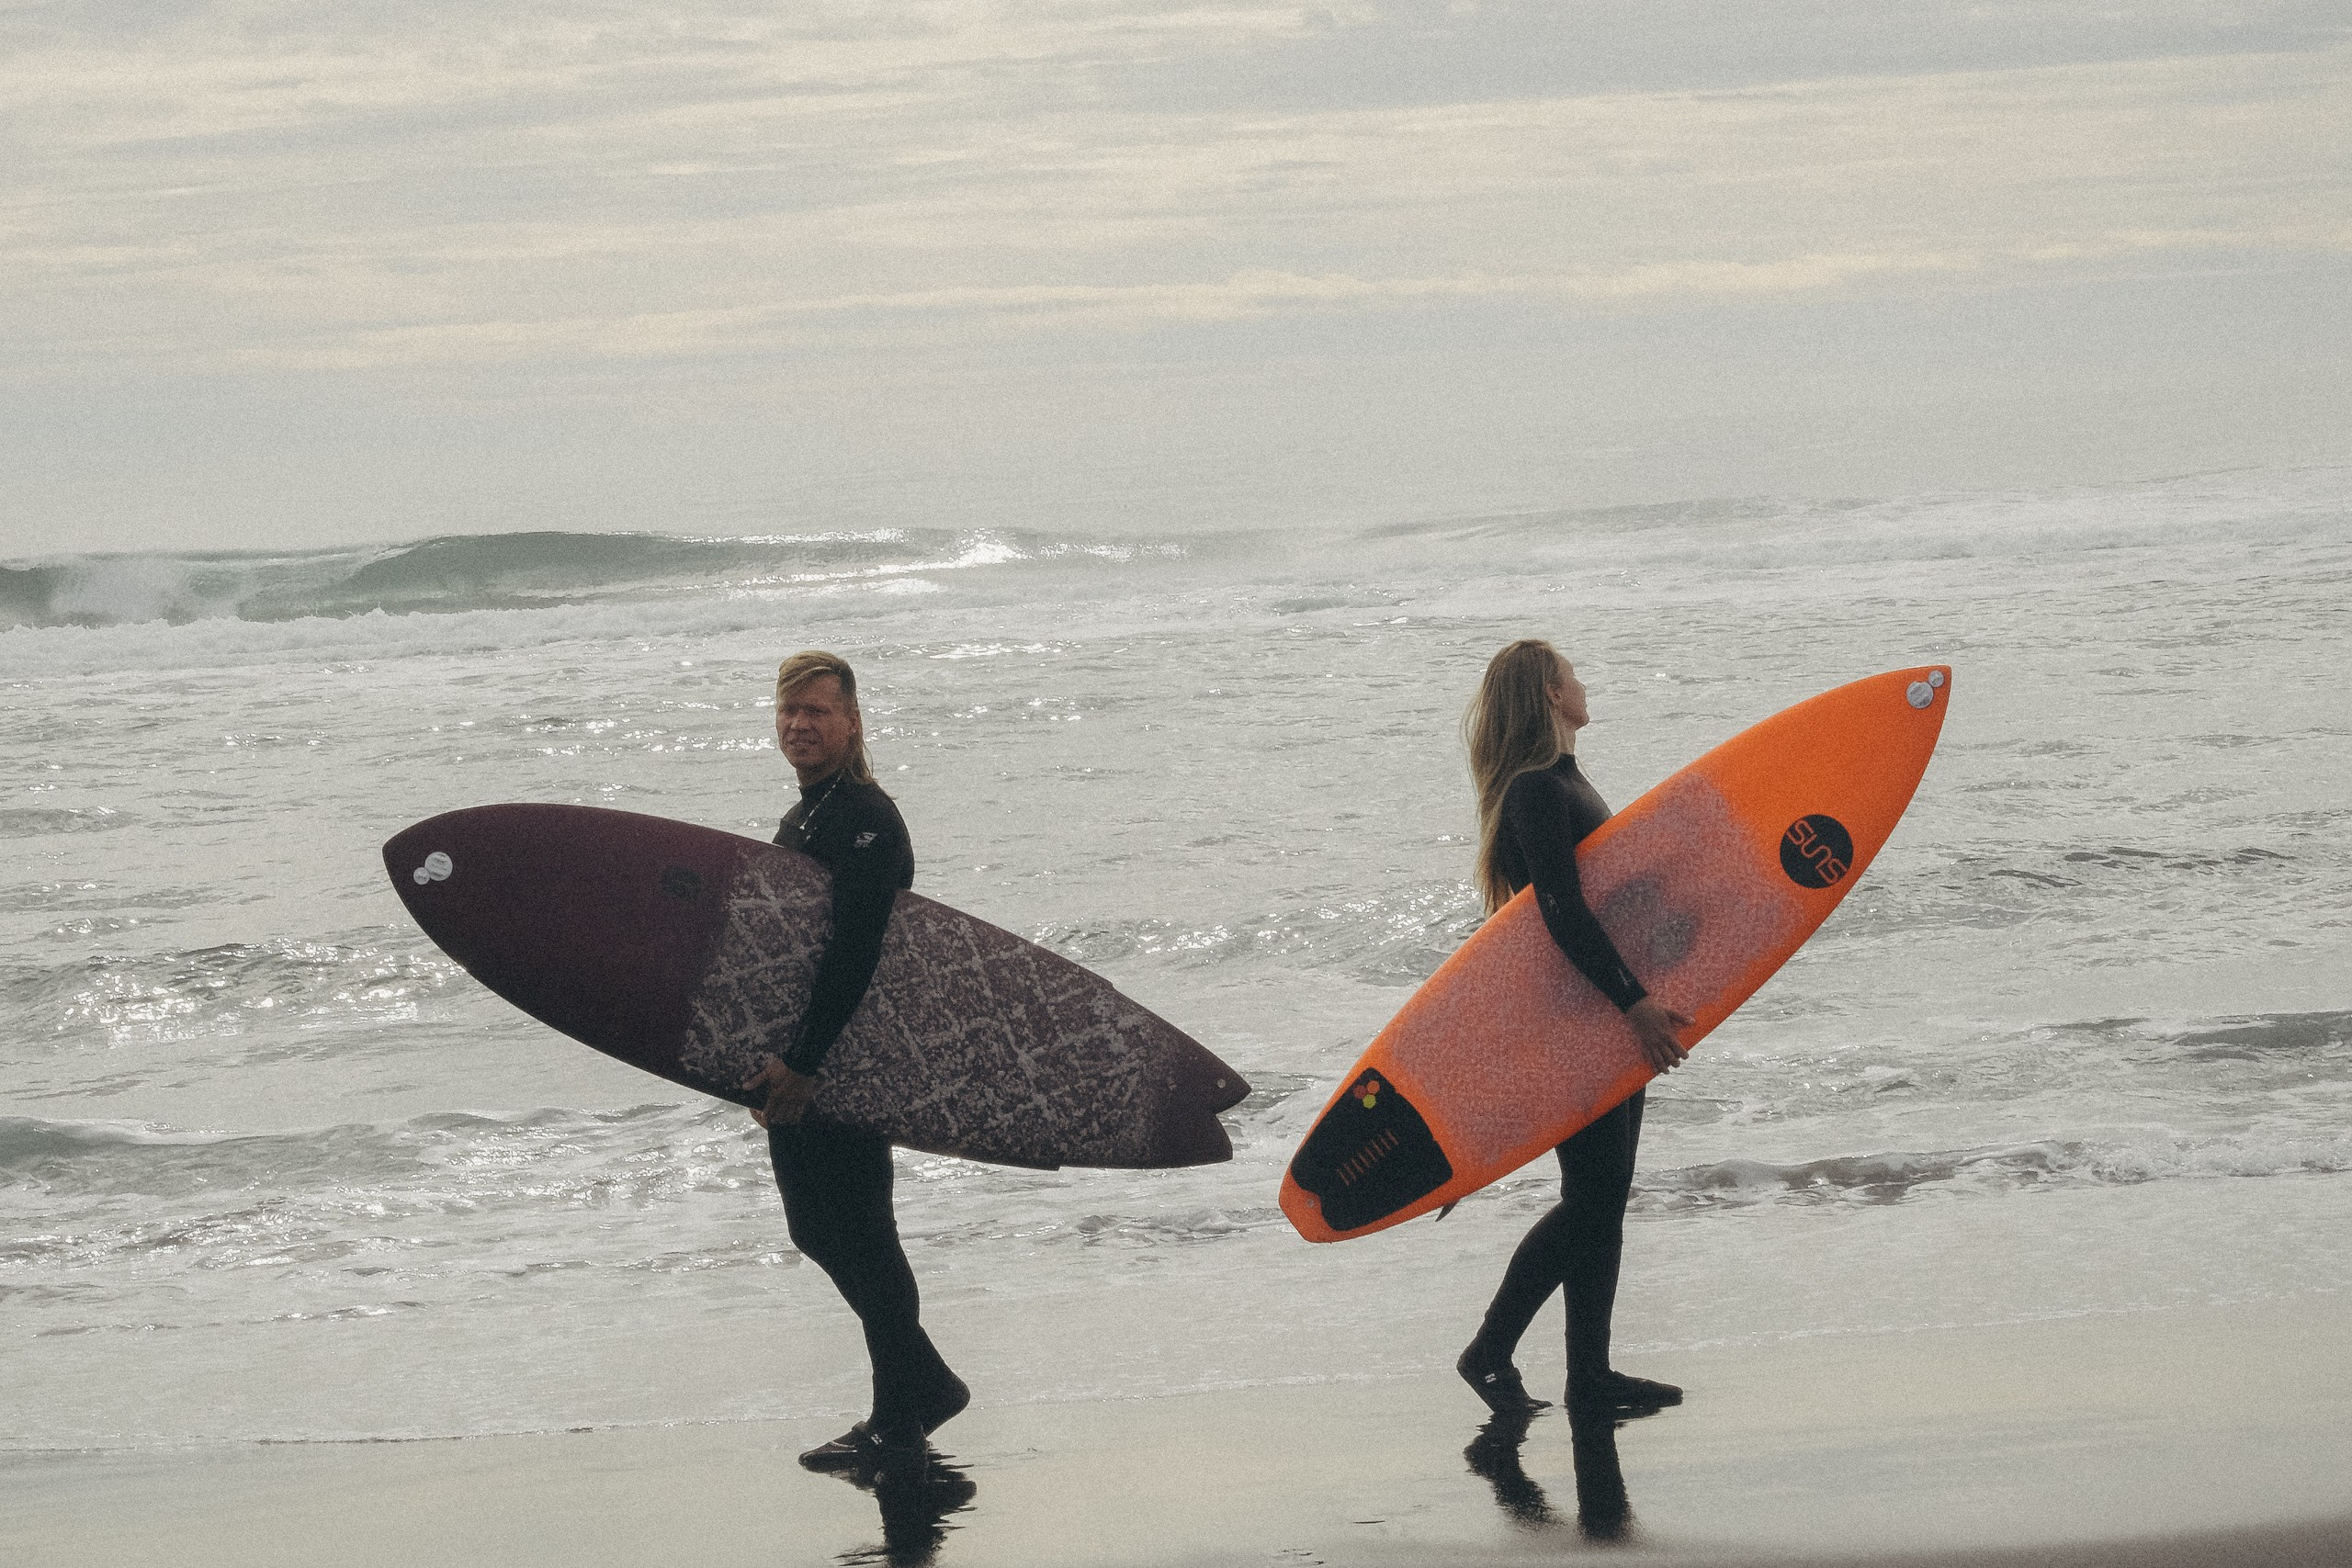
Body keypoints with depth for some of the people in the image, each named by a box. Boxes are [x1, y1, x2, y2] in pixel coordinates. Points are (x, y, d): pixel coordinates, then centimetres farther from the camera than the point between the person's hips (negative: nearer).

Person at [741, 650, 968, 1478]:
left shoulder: (867, 821, -15)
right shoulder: (799, 822, 17)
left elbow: (854, 953, -23)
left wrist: (804, 1064, -25)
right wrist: (771, 1062, 16)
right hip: (798, 1067, 10)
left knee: (861, 1238, -5)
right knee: (817, 1230, 14)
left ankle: (898, 1428, 1)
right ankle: (927, 1383, 24)